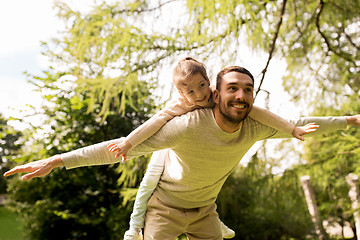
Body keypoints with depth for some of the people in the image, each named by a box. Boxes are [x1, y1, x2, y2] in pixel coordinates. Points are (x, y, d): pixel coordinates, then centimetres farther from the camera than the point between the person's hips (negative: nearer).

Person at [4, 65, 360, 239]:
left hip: (205, 210, 5)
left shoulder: (253, 128, -18)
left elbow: (299, 125, 0)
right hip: (166, 207, -5)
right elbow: (124, 146, -36)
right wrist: (56, 161, -39)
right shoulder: (190, 126, -36)